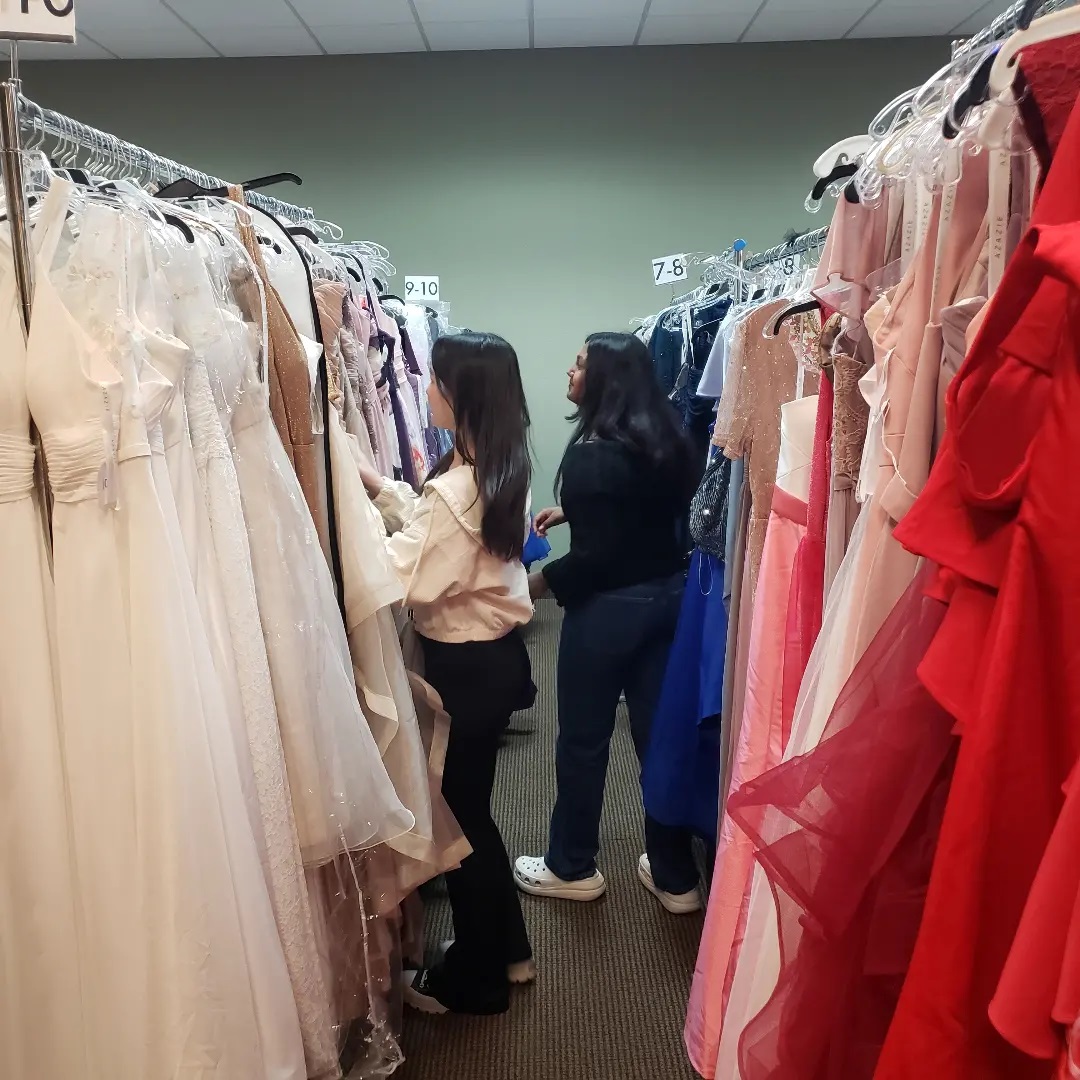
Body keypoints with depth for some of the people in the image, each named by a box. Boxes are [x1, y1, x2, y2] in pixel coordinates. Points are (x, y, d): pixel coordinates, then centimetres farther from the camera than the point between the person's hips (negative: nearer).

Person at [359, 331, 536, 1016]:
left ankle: (473, 979, 30)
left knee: (459, 812, 9)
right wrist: (381, 487, 7)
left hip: (466, 667, -9)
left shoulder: (456, 488, -24)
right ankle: (507, 950, 40)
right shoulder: (501, 470, 3)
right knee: (472, 805, 22)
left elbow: (400, 579, -22)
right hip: (497, 652, 9)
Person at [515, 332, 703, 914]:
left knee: (583, 737, 10)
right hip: (668, 595, 8)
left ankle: (571, 866, 30)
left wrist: (540, 581, -5)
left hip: (609, 607, -8)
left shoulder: (590, 455, -20)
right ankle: (675, 876, 26)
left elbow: (597, 555, -21)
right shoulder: (662, 437, 4)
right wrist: (570, 511, 19)